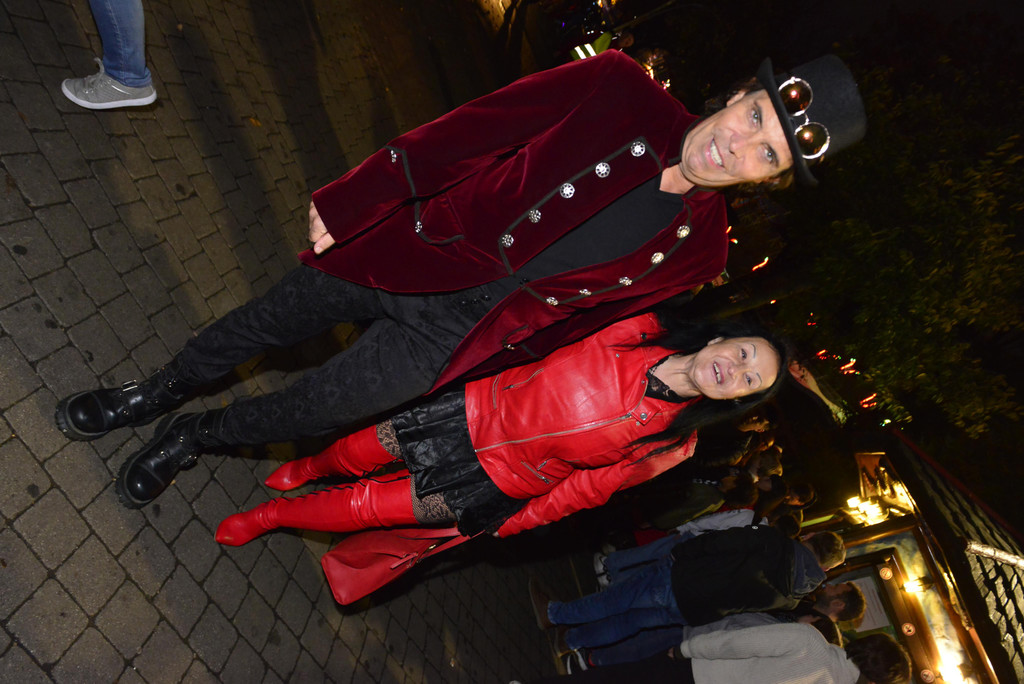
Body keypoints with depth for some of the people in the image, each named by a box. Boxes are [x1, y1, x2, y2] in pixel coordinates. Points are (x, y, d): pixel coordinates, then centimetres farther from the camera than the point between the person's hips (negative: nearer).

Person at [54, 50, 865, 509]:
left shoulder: (697, 249, -10)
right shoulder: (618, 90, -17)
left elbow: (584, 312, 3)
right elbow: (463, 134, -14)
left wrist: (506, 359, 8)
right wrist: (346, 202, -13)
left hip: (452, 335, 0)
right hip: (410, 254, 0)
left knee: (314, 410, 7)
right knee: (266, 321, 16)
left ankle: (192, 437, 41)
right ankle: (159, 391, 48)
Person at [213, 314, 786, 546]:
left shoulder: (669, 445, -16)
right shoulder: (642, 328, -13)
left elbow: (587, 486, -8)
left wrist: (512, 523, -1)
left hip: (497, 485, -2)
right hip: (483, 408, 2)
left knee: (366, 506, 1)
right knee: (359, 452, 9)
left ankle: (271, 513, 31)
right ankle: (308, 468, 48)